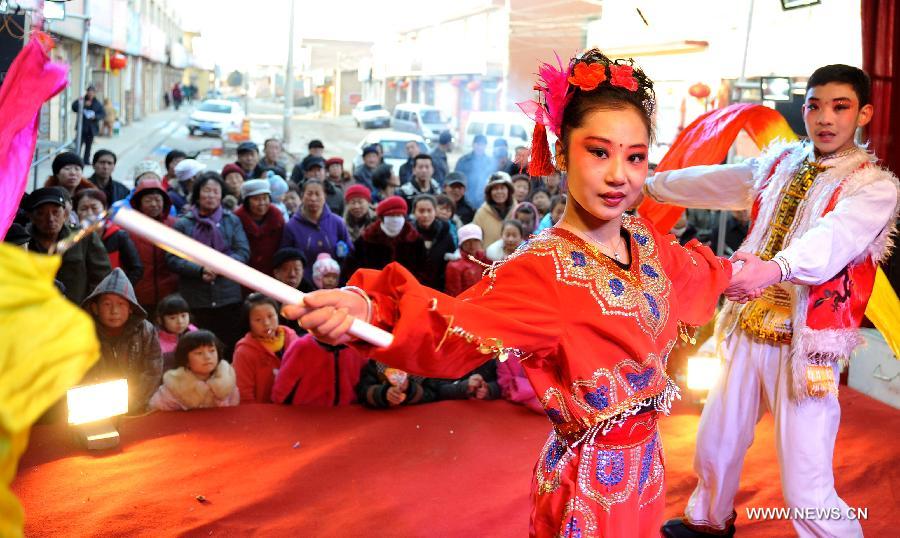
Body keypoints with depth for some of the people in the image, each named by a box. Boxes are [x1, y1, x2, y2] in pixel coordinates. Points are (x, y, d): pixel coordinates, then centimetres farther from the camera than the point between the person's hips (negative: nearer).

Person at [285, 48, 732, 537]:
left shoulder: (646, 241, -2)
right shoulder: (543, 270, -25)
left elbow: (694, 271, 23)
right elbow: (456, 330, -40)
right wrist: (365, 310, -57)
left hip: (644, 464, 7)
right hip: (589, 487, -7)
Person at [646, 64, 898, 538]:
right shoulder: (780, 162, 10)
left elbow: (835, 236, -29)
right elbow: (714, 181, 23)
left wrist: (776, 267, -49)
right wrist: (651, 183, 32)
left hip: (804, 344, -6)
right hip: (748, 331, 6)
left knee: (806, 489, -9)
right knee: (715, 446, 21)